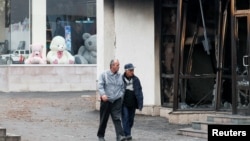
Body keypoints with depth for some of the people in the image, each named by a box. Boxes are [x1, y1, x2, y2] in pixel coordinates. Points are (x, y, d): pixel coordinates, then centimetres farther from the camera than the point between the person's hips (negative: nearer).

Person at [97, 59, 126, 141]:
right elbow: (100, 86, -9)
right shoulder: (104, 75, 1)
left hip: (117, 101, 2)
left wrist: (120, 96, 9)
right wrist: (103, 94, -23)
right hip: (106, 100, -2)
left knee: (117, 119, -10)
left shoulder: (120, 76, 11)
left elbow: (122, 88, 19)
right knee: (104, 119, 7)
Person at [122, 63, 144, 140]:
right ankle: (127, 134, -12)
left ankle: (127, 133, 23)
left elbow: (139, 92, 1)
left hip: (132, 104, 3)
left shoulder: (136, 79, 4)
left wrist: (140, 103, -6)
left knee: (131, 119, 9)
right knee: (125, 118, -10)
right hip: (124, 103, -3)